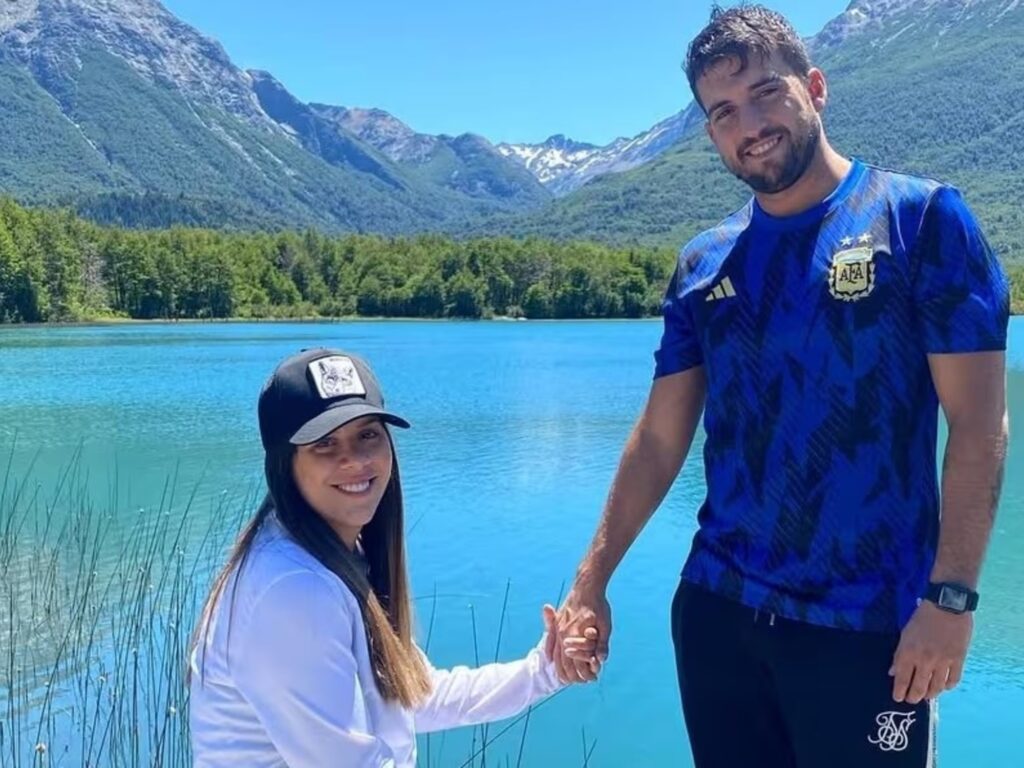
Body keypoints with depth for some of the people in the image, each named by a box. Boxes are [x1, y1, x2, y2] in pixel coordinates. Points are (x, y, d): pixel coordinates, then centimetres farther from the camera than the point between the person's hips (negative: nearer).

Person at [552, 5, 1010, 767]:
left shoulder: (920, 216, -6)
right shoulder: (703, 264, 6)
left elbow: (980, 423, -9)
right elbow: (659, 439, 7)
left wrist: (950, 596, -16)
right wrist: (592, 582, 4)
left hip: (867, 623, -4)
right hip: (715, 611, 4)